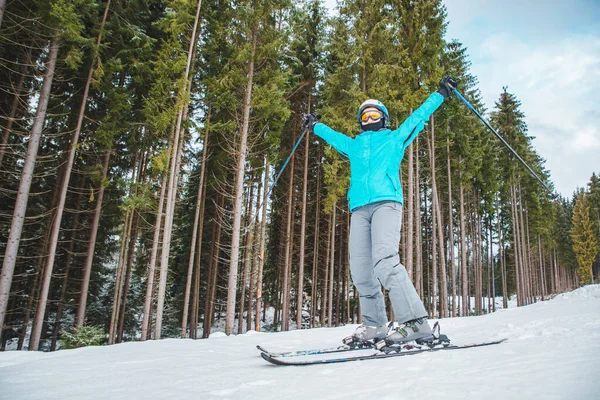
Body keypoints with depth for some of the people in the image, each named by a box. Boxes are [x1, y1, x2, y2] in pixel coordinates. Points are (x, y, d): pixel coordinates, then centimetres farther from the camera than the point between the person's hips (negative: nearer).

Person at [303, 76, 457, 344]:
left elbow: (419, 115, 29)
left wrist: (441, 93, 31)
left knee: (384, 260, -25)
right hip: (359, 209, 5)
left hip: (386, 202, -5)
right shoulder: (353, 145, 33)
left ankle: (415, 323, -27)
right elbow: (331, 135, 50)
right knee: (360, 269, -4)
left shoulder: (395, 138, 24)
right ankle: (374, 325, 5)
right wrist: (314, 125, 62)